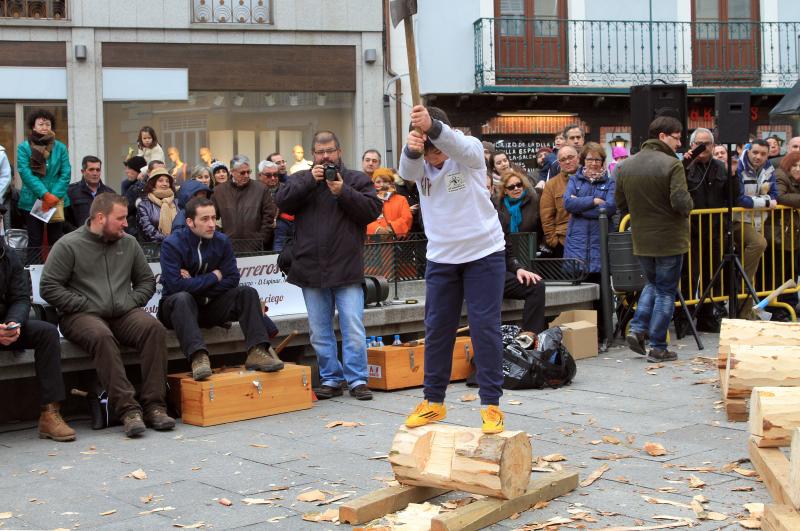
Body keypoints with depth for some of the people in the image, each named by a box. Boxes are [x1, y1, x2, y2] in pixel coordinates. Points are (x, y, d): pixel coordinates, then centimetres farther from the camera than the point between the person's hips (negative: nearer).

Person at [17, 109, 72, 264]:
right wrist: (45, 195, -19)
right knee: (35, 241, 3)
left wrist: (54, 196, -14)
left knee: (56, 240, 6)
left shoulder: (60, 147, 4)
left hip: (56, 201, 2)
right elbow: (25, 173, -11)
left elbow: (66, 174, -1)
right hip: (32, 201, -1)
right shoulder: (24, 147, -1)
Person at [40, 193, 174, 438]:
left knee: (154, 329, -26)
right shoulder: (69, 245, 1)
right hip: (81, 316, -4)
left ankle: (154, 405, -28)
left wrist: (131, 302, 4)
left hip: (124, 313, 4)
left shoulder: (129, 243, 16)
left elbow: (147, 281, 24)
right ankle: (127, 408, -39)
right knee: (101, 336, -38)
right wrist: (87, 305, -10)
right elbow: (49, 288, -4)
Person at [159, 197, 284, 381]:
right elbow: (175, 285, -25)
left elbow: (232, 279, -6)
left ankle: (257, 351, -33)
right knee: (182, 298, -37)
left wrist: (196, 284, -16)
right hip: (178, 308, -4)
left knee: (248, 293, -16)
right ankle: (198, 357, -53)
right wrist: (213, 277, -15)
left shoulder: (222, 241, 0)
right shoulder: (172, 244, -14)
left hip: (209, 304, 4)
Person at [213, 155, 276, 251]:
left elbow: (269, 217, 3)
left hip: (255, 247, -1)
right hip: (229, 247, 1)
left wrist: (261, 241, -3)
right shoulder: (219, 191, 9)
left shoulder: (261, 188, 5)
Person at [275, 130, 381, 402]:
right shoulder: (300, 179, 12)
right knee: (319, 331, 8)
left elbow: (373, 209, -6)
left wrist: (343, 192, -15)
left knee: (353, 328, -4)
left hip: (347, 269, -3)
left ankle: (357, 378, 4)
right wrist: (309, 181, -13)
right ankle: (330, 378, 18)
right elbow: (282, 201, -4)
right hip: (311, 269, 3)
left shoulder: (356, 179, 7)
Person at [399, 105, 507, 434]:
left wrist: (431, 127, -60)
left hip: (484, 253, -4)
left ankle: (491, 405, 3)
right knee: (437, 329, 8)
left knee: (485, 327, -5)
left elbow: (460, 146, -38)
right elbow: (407, 170, -28)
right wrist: (412, 147, -53)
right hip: (440, 256, 4)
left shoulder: (470, 150, -13)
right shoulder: (419, 162, -3)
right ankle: (433, 402, 21)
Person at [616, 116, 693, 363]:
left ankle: (637, 329, 10)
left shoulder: (626, 166, 2)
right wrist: (688, 205, -2)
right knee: (666, 292, 6)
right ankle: (658, 347, 8)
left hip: (641, 240, 5)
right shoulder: (672, 165, -17)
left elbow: (621, 204, 7)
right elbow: (681, 203, -24)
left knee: (652, 284, 25)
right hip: (669, 240, -5)